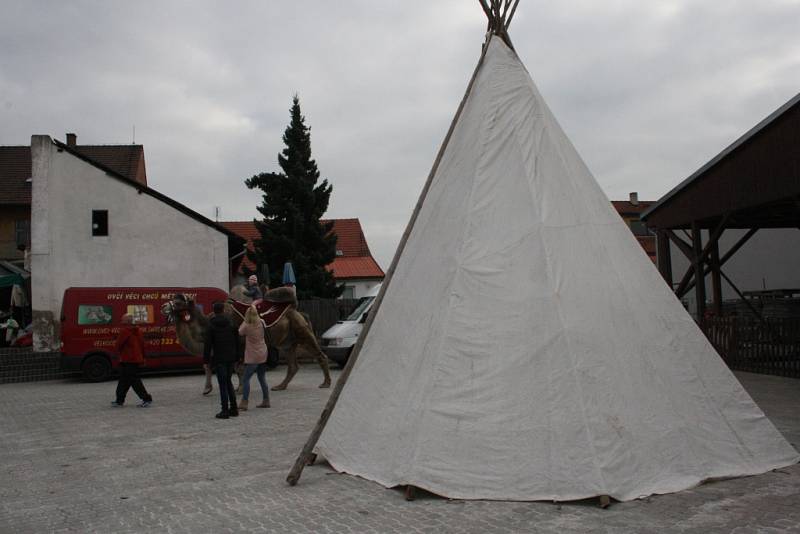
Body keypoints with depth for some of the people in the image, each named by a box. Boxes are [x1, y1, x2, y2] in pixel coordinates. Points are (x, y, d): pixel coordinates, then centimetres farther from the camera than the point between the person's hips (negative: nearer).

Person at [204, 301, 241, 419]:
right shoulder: (231, 324, 5)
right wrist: (236, 357, 14)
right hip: (230, 358, 4)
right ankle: (233, 408, 14)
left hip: (218, 359, -4)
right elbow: (236, 342, 7)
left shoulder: (211, 326, -7)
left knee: (223, 384, -2)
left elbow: (208, 344, -9)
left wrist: (206, 360, -4)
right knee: (228, 382, 16)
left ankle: (225, 411, -1)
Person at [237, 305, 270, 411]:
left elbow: (240, 332, 2)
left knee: (246, 379, -3)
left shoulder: (247, 326, -17)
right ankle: (266, 401, 19)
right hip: (263, 354, 6)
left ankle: (244, 403, -7)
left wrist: (245, 321, 7)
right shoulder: (261, 323, -3)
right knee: (261, 378, 15)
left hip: (252, 356, -6)